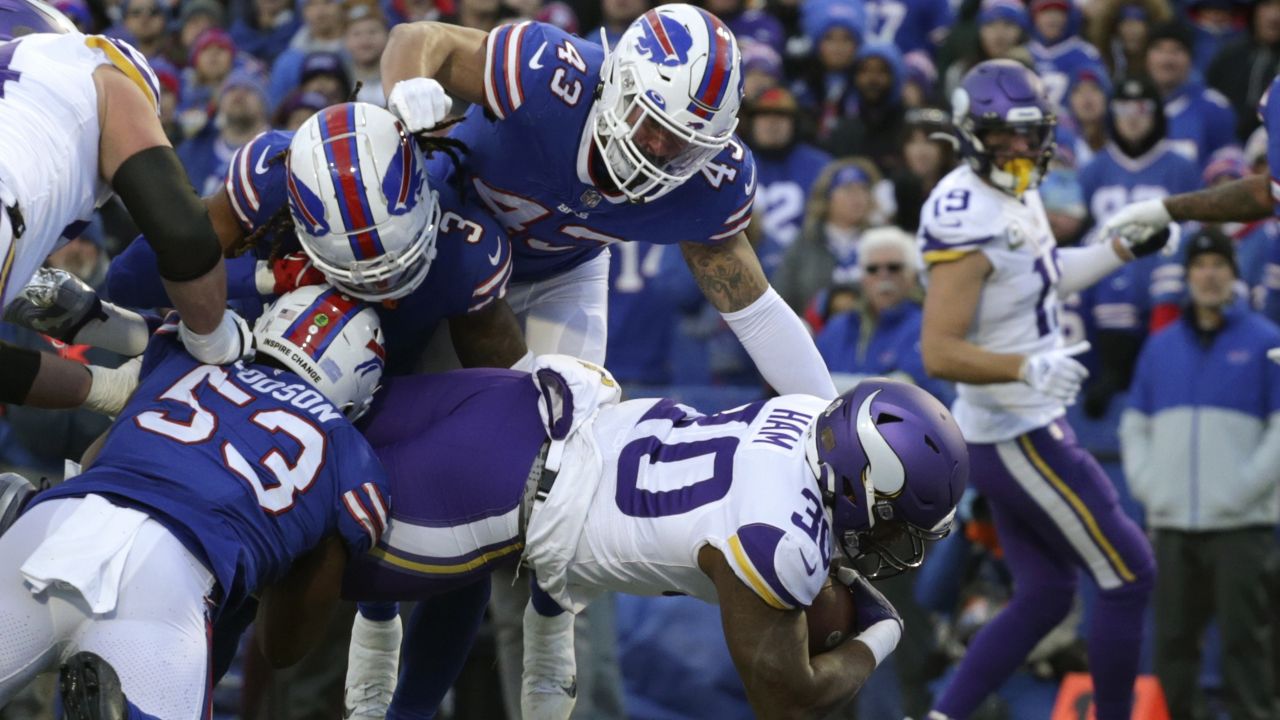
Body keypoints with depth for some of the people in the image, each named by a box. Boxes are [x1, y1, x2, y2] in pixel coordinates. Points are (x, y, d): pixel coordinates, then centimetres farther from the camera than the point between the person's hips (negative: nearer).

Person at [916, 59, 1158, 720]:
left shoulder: (1015, 195, 5)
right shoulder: (967, 222, -24)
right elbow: (939, 354, -28)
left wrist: (1123, 249, 18)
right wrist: (1029, 367, -40)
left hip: (1014, 428, 10)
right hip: (1019, 436, -10)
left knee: (1043, 598, 14)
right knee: (1129, 576, 0)